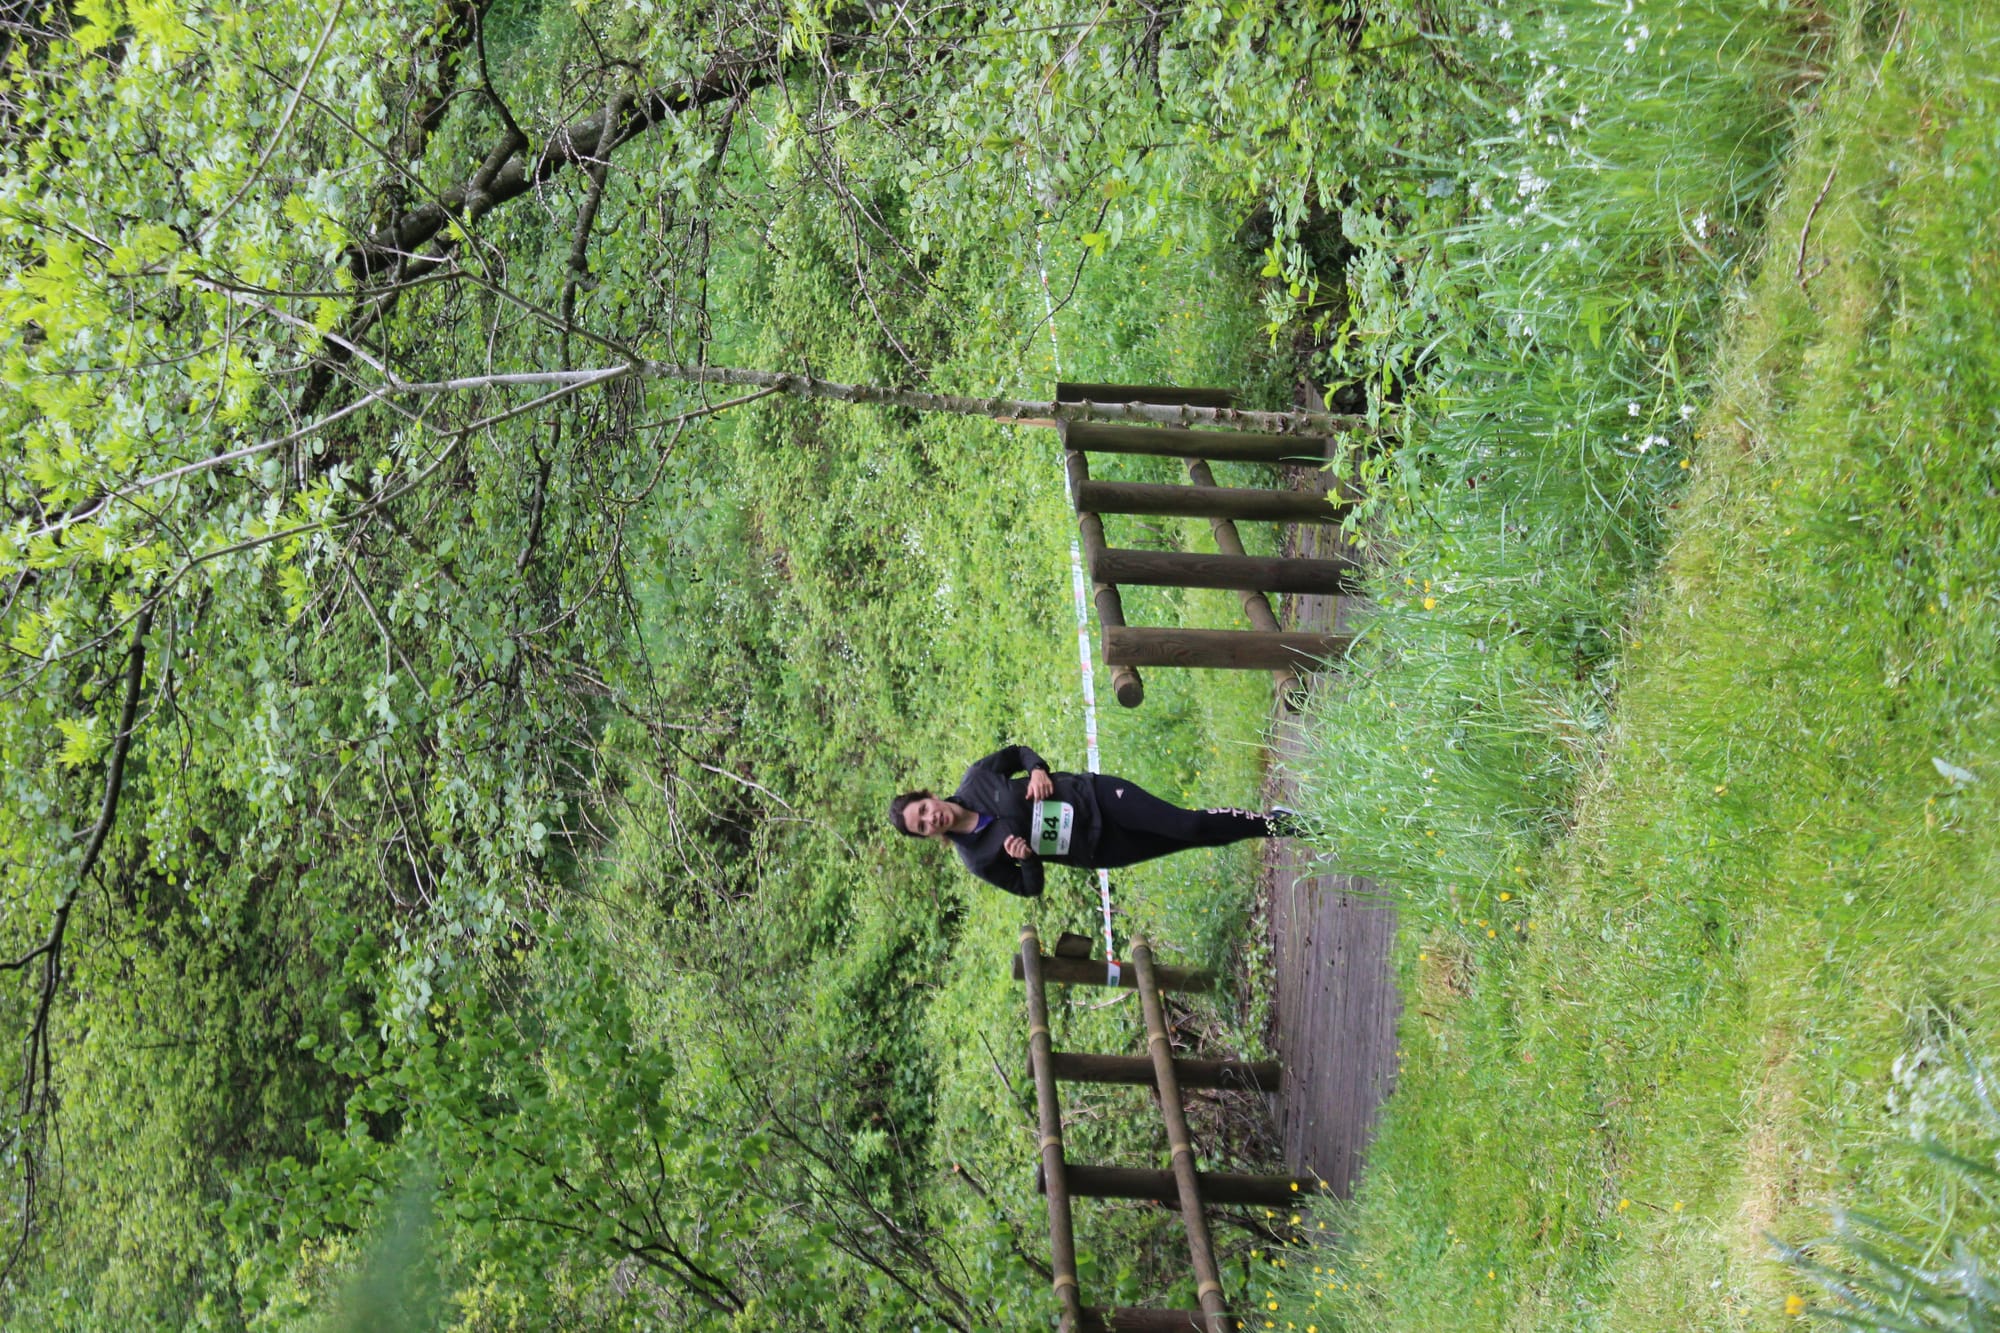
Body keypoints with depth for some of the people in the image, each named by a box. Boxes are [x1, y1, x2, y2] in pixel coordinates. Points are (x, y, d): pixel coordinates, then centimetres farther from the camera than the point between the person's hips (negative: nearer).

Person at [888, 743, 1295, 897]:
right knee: (1190, 837, -7)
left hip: (1096, 797, 1)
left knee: (1190, 826, -11)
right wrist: (1025, 859, -25)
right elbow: (1030, 888, -3)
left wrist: (1037, 769, -13)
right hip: (1094, 850, -1)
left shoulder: (974, 780, -7)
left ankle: (1269, 822, 9)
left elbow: (1015, 752, 9)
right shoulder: (978, 860, -10)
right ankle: (1268, 826, 7)